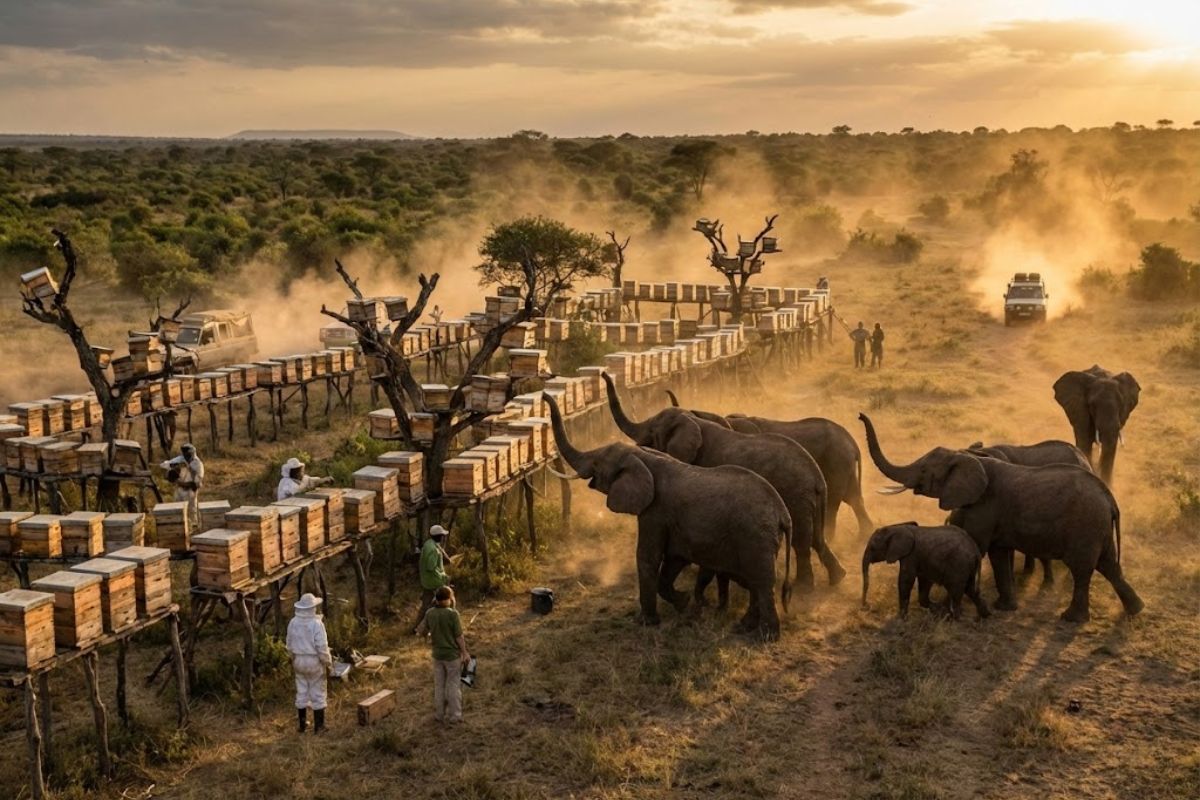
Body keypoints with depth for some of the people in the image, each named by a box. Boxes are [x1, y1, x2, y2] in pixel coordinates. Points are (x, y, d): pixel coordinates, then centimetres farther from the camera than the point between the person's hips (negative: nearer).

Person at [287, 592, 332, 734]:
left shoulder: (293, 622, -3)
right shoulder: (317, 623, -20)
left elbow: (290, 644, 7)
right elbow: (322, 647, -19)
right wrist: (327, 663, -8)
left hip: (299, 661, 5)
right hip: (315, 662, -5)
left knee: (302, 693, 14)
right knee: (317, 694, 6)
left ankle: (302, 724, 22)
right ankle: (318, 726, 11)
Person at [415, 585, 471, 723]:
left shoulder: (430, 613, -6)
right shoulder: (452, 614, -19)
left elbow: (420, 632, 2)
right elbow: (459, 637, -15)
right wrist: (465, 653, -5)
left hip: (437, 655, 4)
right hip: (453, 655, -4)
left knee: (439, 685, 16)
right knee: (454, 685, 7)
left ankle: (439, 714, 23)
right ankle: (455, 715, 12)